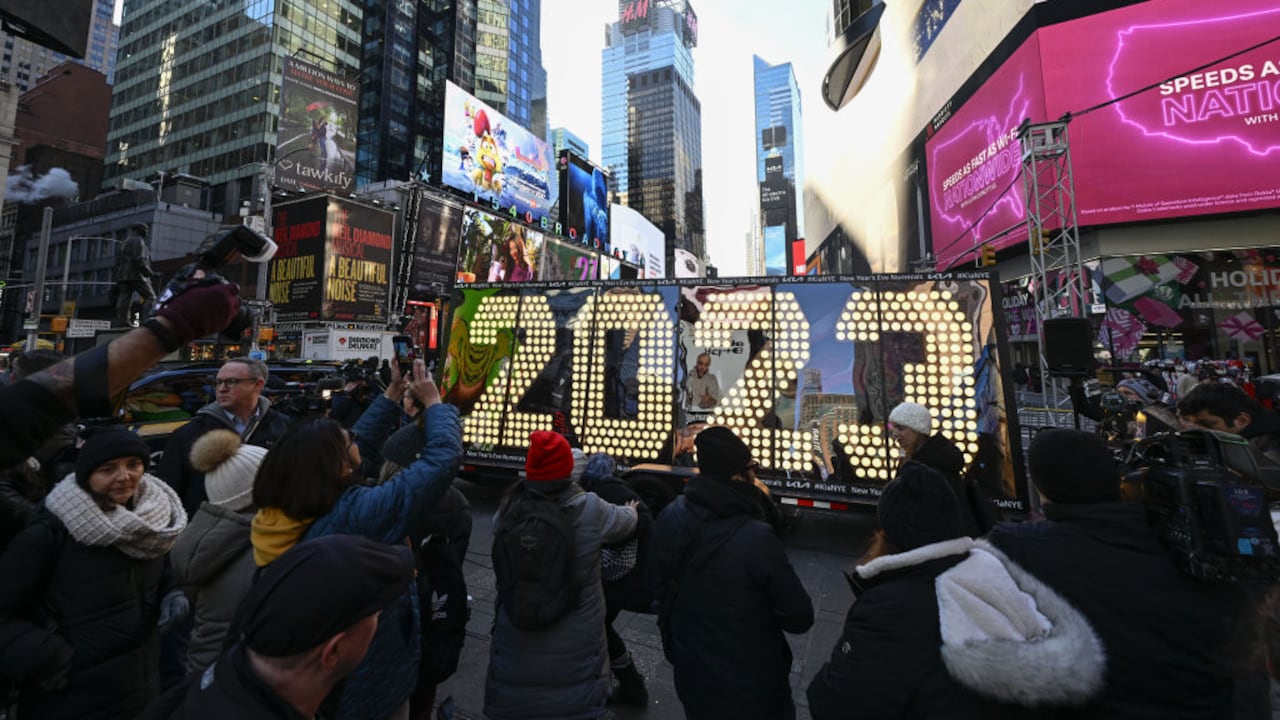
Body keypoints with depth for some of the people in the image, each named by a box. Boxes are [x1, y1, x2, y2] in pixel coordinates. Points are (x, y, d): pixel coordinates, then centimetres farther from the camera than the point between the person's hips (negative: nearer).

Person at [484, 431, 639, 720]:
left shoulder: (510, 507, -15)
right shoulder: (590, 510, -21)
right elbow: (625, 522, -2)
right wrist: (631, 510, 22)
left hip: (517, 634, 2)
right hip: (575, 640, -1)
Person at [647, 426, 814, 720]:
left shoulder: (671, 516, -17)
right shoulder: (757, 538, -33)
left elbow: (656, 583, -1)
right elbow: (799, 617, -19)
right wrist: (761, 612, 1)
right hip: (749, 681, -4)